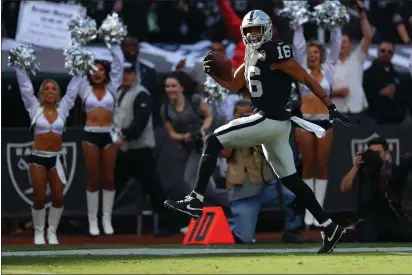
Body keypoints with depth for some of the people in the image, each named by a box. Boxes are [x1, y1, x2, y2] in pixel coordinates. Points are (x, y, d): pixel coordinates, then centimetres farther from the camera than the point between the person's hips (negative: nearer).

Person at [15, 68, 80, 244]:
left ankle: (52, 232, 16)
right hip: (38, 158, -2)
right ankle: (39, 232, 16)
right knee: (39, 198, 2)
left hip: (56, 159, 2)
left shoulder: (62, 109, 4)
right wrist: (20, 66, -3)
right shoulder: (35, 108, 1)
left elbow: (72, 89, 9)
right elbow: (25, 86, -1)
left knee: (58, 198, 1)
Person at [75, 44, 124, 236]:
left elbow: (118, 62, 5)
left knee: (109, 179, 4)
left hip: (109, 135, 1)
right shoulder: (85, 89, 5)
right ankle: (93, 221, 6)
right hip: (91, 135, -1)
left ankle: (107, 220, 8)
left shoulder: (111, 88, 6)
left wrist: (114, 44, 5)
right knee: (93, 179, 3)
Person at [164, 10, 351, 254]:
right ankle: (330, 227, 13)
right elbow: (233, 86, 25)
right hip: (274, 124, 10)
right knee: (290, 180, 12)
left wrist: (332, 108, -13)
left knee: (213, 142, -7)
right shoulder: (251, 58, 18)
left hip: (269, 121, -10)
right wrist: (213, 74, 5)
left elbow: (308, 80, -11)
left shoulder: (274, 53, -10)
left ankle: (196, 200, -11)